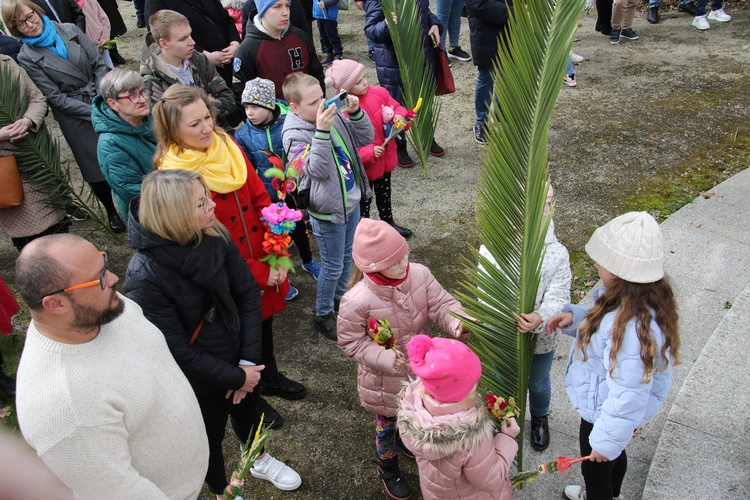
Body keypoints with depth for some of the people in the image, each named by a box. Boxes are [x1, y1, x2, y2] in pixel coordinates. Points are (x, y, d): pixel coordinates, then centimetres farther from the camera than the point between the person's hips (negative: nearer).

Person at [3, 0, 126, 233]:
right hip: (75, 116, -3)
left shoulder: (69, 30, 0)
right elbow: (56, 97, -11)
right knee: (96, 165, 8)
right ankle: (111, 211, 28)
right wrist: (92, 111, -16)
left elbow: (98, 63, 0)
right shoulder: (26, 58, -8)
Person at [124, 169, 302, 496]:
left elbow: (248, 293, -11)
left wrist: (249, 361, -15)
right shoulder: (144, 277, -30)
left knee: (247, 413, 30)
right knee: (210, 437, 22)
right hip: (198, 378, -4)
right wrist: (236, 377, -18)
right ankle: (221, 491, 53)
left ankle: (259, 460, 62)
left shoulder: (214, 236, -17)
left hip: (239, 359, 5)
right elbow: (177, 350, -25)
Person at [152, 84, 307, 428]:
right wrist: (257, 272, -19)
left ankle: (270, 377, 52)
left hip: (264, 262, 6)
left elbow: (261, 198, -2)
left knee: (264, 319, 25)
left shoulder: (227, 146, -4)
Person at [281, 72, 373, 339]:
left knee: (347, 257, 24)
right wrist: (321, 131, -38)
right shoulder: (294, 134, -21)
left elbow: (365, 138, 2)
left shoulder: (333, 115, -3)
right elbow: (318, 170, -32)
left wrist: (356, 112, -14)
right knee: (333, 266, 8)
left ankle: (340, 296, 49)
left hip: (352, 202, 7)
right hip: (328, 210, -7)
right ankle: (323, 315, 30)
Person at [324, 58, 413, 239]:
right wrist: (368, 152, -35)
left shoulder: (379, 93, -11)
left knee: (384, 195, 30)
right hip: (363, 166, -6)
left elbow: (397, 107, 4)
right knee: (364, 201, 16)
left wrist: (398, 116, -19)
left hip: (385, 158, 6)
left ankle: (389, 223, 54)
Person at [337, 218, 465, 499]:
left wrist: (457, 322, -41)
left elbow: (442, 304, -19)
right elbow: (350, 342, -20)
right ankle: (388, 468, 54)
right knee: (387, 423, 23)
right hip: (384, 378, -4)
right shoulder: (356, 301, -33)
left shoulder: (420, 274, -22)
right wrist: (383, 357, -33)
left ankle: (408, 442, 68)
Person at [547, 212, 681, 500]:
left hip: (605, 411, -9)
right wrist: (575, 317, -12)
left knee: (596, 466, 21)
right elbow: (604, 327, 6)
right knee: (613, 456, 35)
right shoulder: (641, 297, -13)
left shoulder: (634, 326, -41)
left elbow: (628, 395, -32)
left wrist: (606, 440, -19)